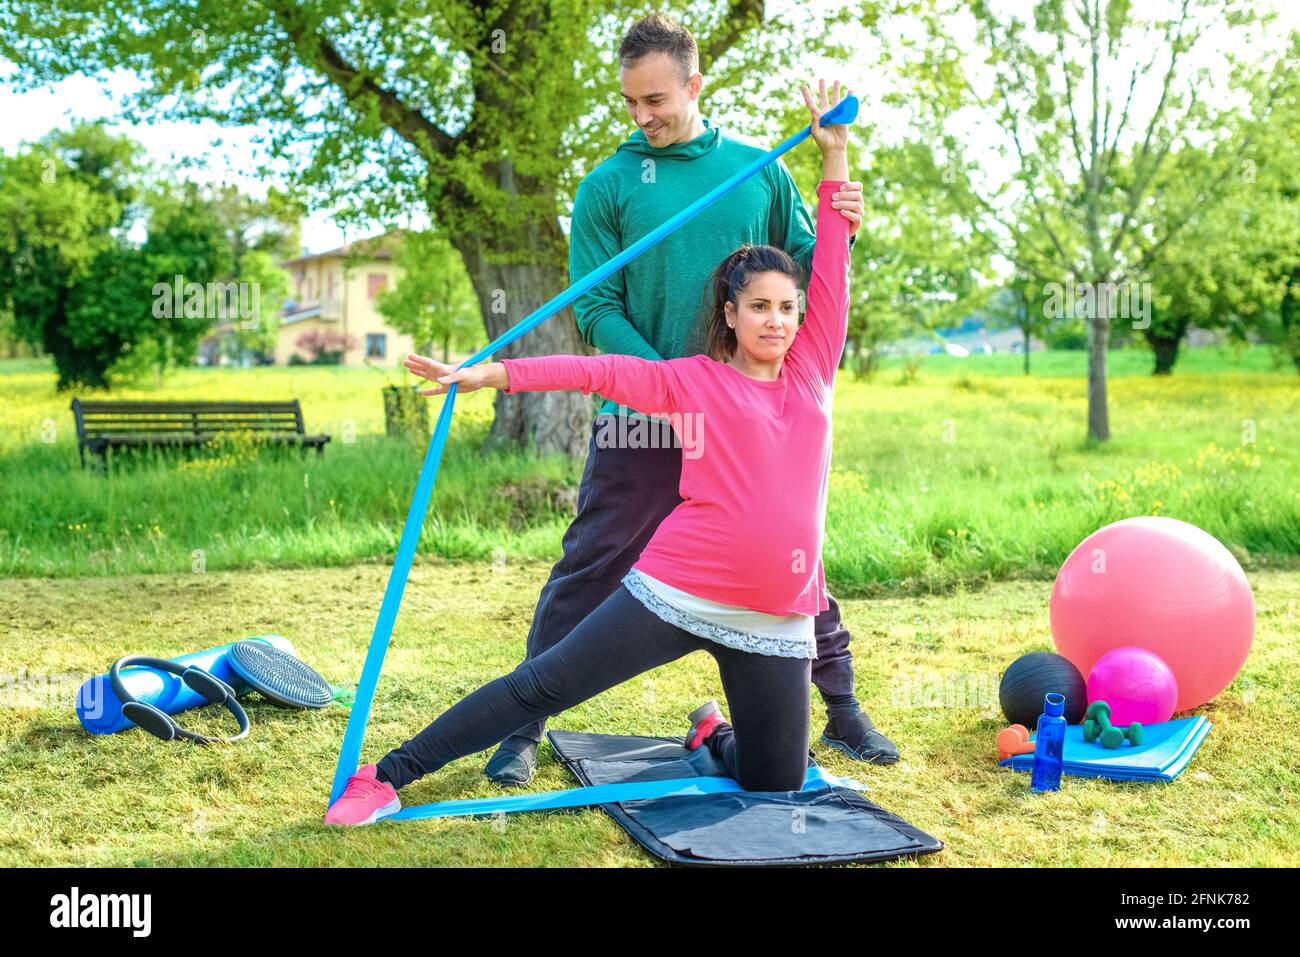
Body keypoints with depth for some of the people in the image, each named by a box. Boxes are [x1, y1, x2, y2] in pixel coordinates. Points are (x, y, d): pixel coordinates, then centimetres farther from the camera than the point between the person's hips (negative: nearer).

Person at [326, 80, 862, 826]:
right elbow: (598, 371, -5)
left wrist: (835, 155, 9)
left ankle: (712, 735, 43)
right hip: (680, 591, -3)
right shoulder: (692, 381, 2)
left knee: (777, 781, 8)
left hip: (777, 619, 4)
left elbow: (832, 270, 9)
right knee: (545, 686, -4)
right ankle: (387, 777, 7)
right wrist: (488, 374, -14)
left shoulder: (811, 371, 10)